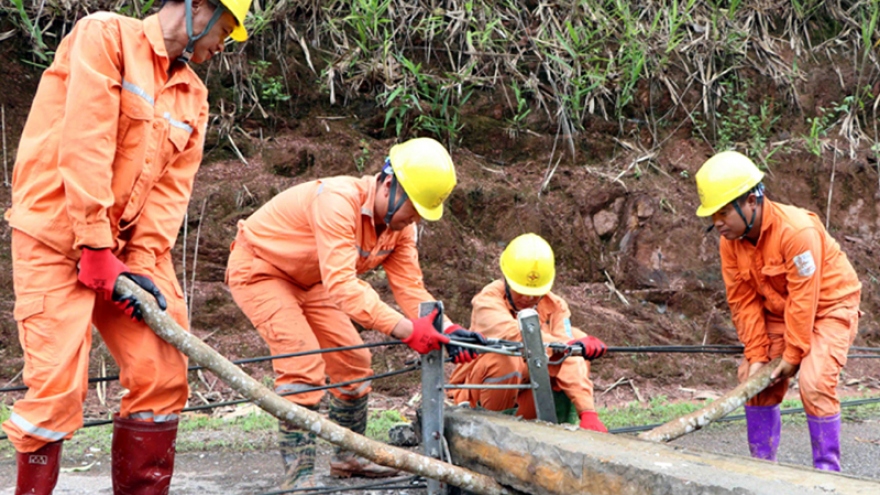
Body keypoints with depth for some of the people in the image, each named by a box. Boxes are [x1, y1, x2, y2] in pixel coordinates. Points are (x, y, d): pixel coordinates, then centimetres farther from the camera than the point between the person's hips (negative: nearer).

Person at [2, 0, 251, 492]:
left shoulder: (193, 96, 13)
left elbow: (172, 187, 4)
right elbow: (84, 145, -17)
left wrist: (143, 264, -9)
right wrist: (95, 248, -19)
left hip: (128, 245, 7)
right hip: (58, 236, -7)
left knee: (164, 375, 2)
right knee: (58, 385, -12)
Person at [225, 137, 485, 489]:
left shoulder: (400, 225, -9)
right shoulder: (338, 202, -37)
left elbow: (410, 287, -12)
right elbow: (342, 285, -45)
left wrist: (448, 330, -31)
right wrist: (405, 329, -51)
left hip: (308, 281, 9)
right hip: (258, 270, -9)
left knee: (353, 362, 7)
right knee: (303, 366, -21)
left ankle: (348, 458, 24)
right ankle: (298, 476, -15)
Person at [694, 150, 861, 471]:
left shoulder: (797, 230, -32)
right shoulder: (731, 240, -11)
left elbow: (803, 299, -28)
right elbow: (744, 301, -7)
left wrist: (793, 354, -22)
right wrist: (756, 355, -12)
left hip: (830, 307, -7)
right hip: (779, 311, 7)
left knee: (814, 382, -21)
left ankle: (828, 471, -8)